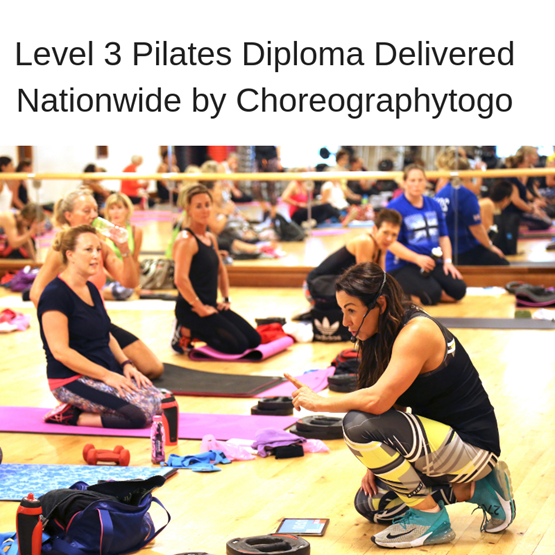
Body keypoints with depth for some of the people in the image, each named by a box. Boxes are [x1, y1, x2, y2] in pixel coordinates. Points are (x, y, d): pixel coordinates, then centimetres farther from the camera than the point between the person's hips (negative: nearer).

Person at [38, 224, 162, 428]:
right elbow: (60, 351, -20)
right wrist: (106, 375, -20)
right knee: (144, 411, -23)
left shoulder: (91, 290, 14)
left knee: (160, 401, -6)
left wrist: (126, 364, 3)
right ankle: (72, 416, -6)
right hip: (72, 381, -9)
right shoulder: (55, 294, -15)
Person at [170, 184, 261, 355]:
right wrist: (200, 309, -22)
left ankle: (192, 331, 14)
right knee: (238, 345, -17)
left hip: (210, 306, 9)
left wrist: (226, 299, 15)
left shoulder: (210, 238, 11)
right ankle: (187, 331, 0)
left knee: (253, 340, 7)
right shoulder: (186, 240, -17)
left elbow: (220, 270, 27)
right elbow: (181, 280, -27)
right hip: (190, 309, -9)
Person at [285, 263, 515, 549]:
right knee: (370, 504, 11)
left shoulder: (417, 332, -23)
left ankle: (430, 517, -10)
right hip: (439, 434, 10)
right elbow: (391, 402, 9)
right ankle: (472, 490, 13)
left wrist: (320, 402, -18)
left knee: (358, 425, -24)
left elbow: (378, 399, -32)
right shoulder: (389, 332, 7)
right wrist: (377, 463, -1)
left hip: (471, 445, -10)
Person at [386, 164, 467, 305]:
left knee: (459, 290, -15)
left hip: (432, 263, 7)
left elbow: (443, 236, 16)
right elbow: (392, 243, -12)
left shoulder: (434, 205, 13)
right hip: (402, 266, -7)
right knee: (432, 294, -30)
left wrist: (447, 261, 0)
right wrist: (417, 258, -23)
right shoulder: (395, 207, -7)